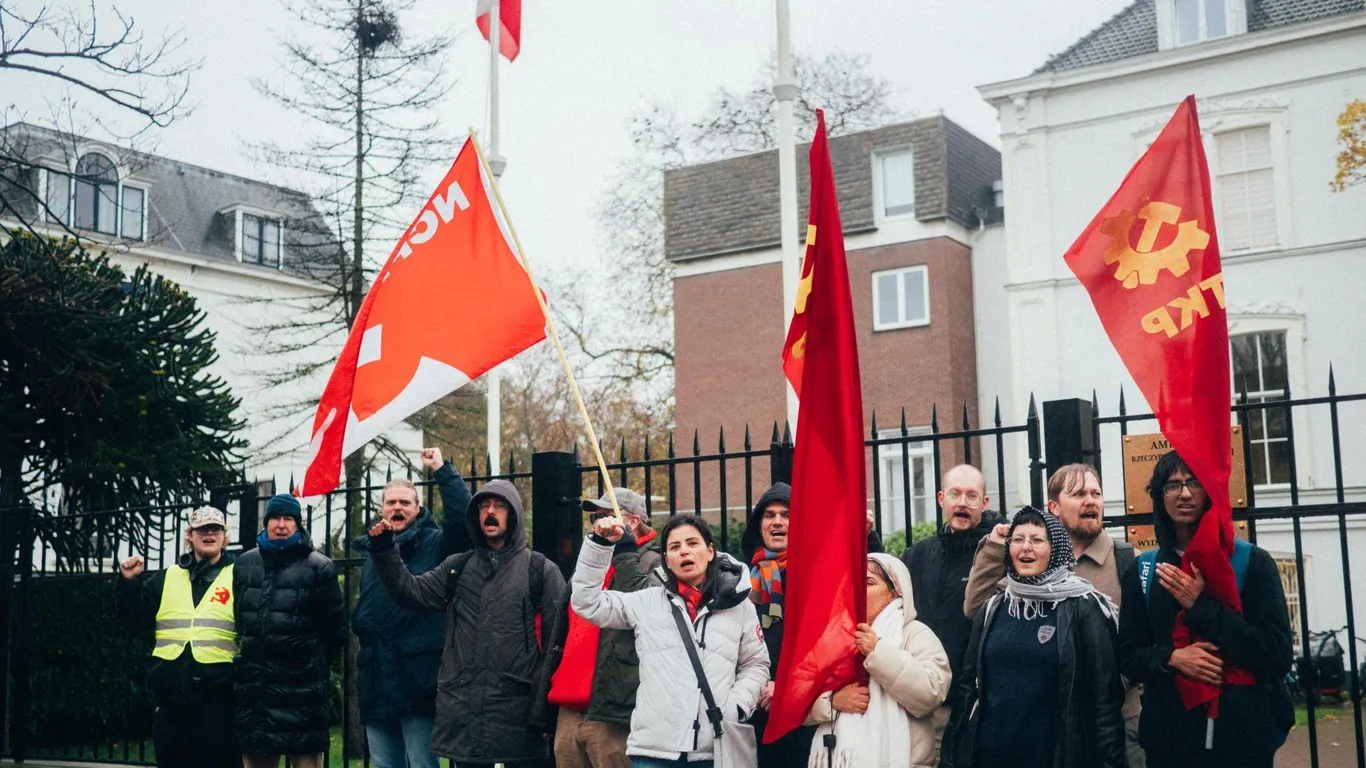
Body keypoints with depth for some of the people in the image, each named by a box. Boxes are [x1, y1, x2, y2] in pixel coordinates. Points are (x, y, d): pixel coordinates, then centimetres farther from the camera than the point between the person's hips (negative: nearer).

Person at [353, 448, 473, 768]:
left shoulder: (434, 544, -1)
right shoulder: (371, 552, 19)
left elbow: (463, 517, -21)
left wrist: (442, 470, -17)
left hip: (419, 682, -6)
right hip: (377, 686, 7)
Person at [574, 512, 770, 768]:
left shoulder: (738, 605, 7)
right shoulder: (646, 602, 7)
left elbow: (756, 664, 13)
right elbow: (586, 603, 5)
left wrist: (736, 708, -2)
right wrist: (599, 544, -2)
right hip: (654, 747, 0)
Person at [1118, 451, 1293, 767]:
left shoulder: (1253, 562, -2)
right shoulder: (1143, 571, 6)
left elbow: (1278, 656, -9)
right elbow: (1128, 655, 7)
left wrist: (1202, 606, -14)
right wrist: (1171, 658, -13)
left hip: (1244, 739, -2)